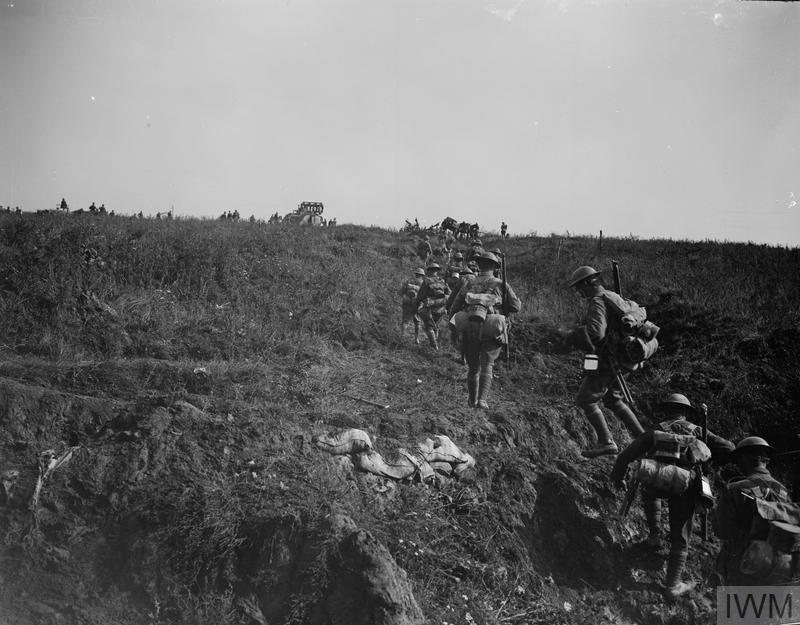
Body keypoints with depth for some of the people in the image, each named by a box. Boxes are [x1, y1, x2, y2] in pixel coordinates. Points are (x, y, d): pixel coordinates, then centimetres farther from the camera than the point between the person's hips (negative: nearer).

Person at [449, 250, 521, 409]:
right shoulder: (501, 285, 3)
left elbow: (453, 310, 10)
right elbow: (516, 306, 1)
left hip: (469, 331, 3)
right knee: (487, 366, 0)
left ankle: (472, 400, 26)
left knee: (473, 367, 16)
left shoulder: (468, 286, 10)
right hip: (491, 333, -2)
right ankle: (482, 399, -18)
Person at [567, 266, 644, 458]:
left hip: (605, 364, -10)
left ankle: (606, 443, 0)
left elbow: (596, 332, -35)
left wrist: (574, 336, -19)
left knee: (585, 400, 0)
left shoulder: (597, 303, -19)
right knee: (613, 400, 22)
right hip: (620, 361, 10)